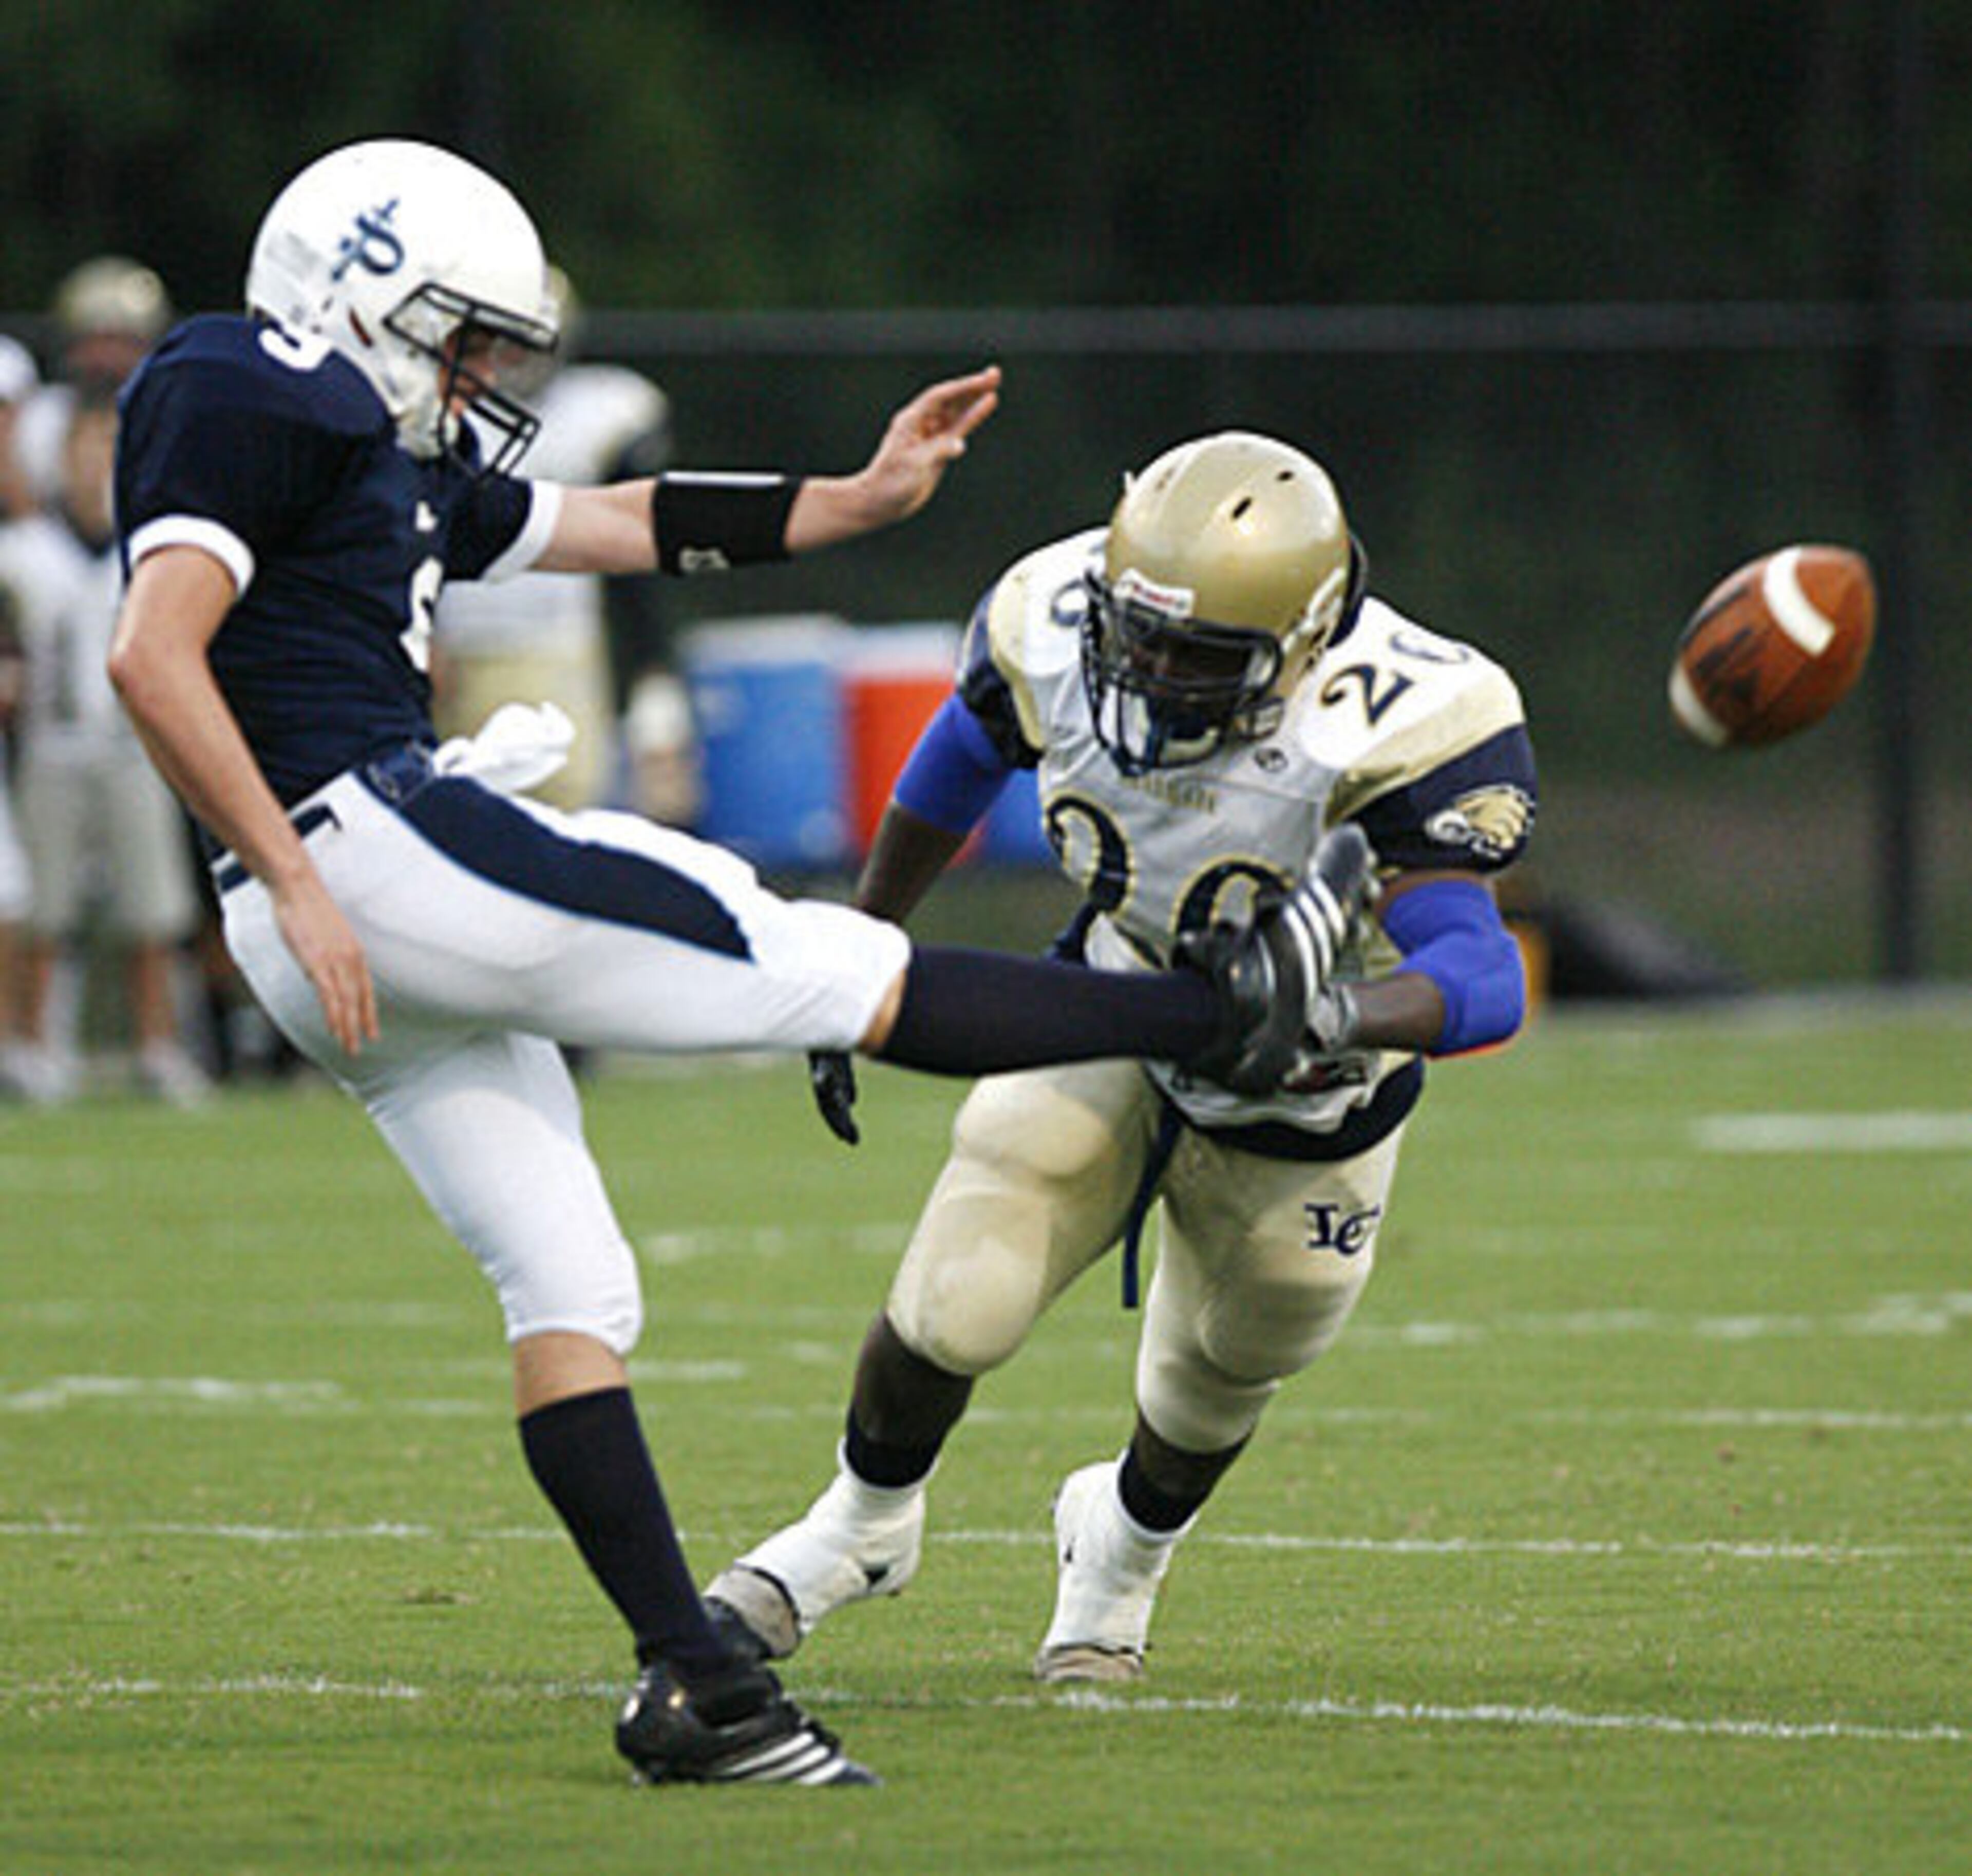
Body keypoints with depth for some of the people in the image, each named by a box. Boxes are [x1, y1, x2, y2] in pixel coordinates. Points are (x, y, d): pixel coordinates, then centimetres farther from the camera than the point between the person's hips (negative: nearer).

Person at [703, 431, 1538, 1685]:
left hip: (1303, 1111, -2)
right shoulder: (1056, 631, -25)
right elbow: (956, 771, -1)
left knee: (1216, 1391, 17)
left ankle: (1129, 1541, 53)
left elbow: (1482, 975, -46)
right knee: (958, 1301, -12)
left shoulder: (1390, 731, -38)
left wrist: (1338, 1016, -66)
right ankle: (865, 1524, 19)